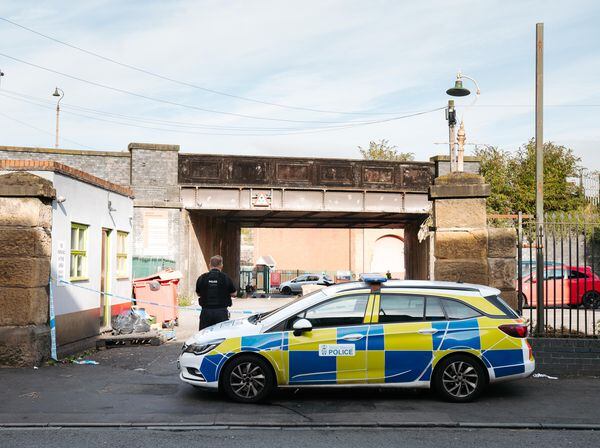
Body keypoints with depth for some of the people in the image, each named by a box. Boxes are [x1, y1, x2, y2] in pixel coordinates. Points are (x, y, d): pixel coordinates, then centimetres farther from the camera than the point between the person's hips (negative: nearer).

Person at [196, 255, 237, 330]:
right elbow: (233, 294, 4)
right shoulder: (226, 278, -6)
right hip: (221, 312, -1)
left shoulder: (202, 278, -1)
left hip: (206, 312, 2)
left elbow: (198, 293, 12)